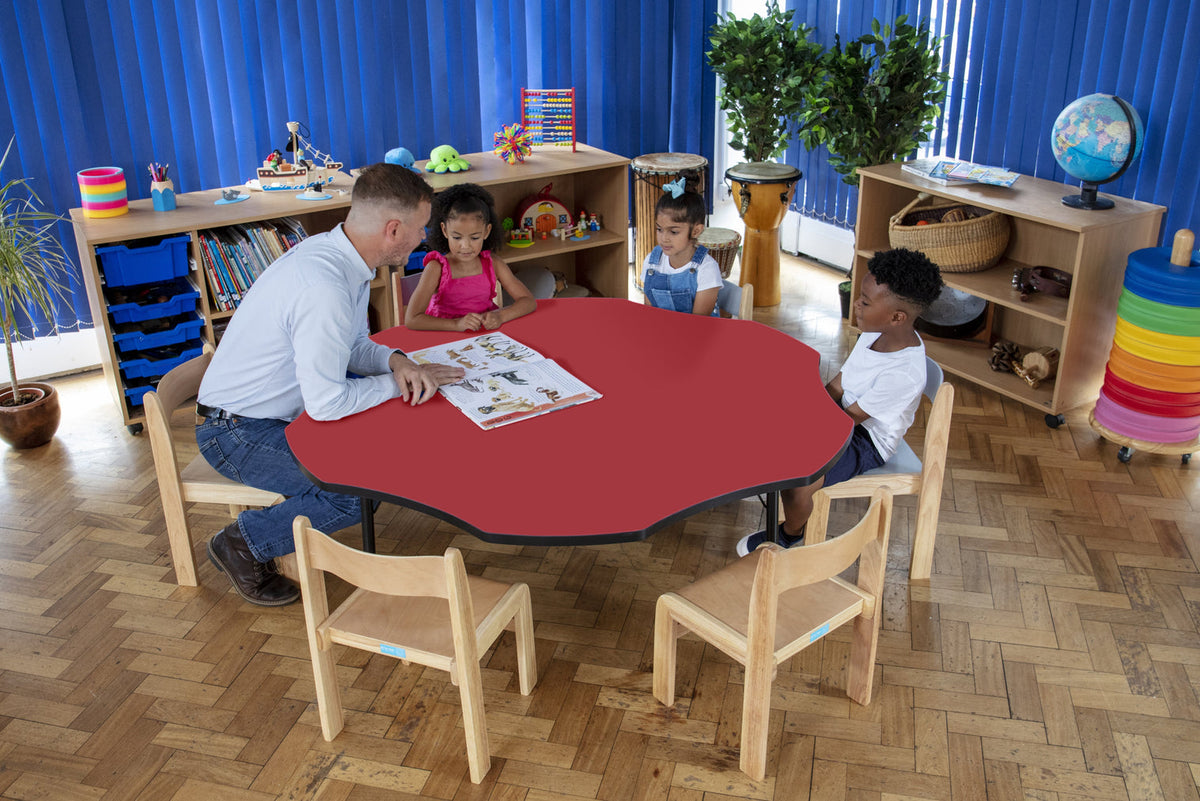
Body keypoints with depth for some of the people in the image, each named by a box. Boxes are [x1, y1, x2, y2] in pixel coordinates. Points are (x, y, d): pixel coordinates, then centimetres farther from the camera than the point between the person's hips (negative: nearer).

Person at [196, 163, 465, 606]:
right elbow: (326, 403, -30)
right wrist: (397, 382, -16)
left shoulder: (340, 254, -2)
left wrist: (395, 361, -10)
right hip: (238, 432, -9)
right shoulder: (323, 287, -33)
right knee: (358, 493, -21)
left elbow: (354, 344, 11)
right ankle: (243, 543, 1)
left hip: (283, 409, 10)